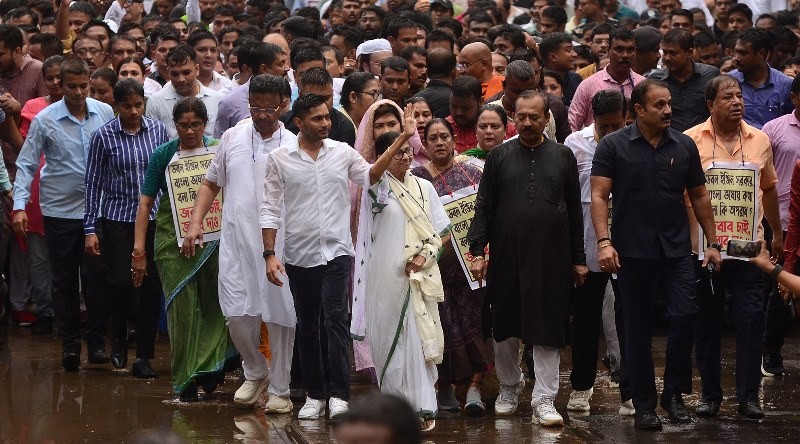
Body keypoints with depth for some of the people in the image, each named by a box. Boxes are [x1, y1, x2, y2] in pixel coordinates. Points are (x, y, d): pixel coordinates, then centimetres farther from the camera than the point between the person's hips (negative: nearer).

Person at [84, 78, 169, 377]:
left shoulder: (157, 129, 2)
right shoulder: (104, 136, -4)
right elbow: (93, 182, -1)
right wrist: (90, 228, -3)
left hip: (154, 218, 2)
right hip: (117, 220, -2)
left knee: (152, 287, 0)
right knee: (123, 285, -7)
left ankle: (144, 357, 10)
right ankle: (118, 344, 20)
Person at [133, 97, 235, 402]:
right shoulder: (163, 155, 3)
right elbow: (145, 203, 3)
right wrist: (139, 248, -3)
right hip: (173, 241, -1)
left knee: (214, 304, -6)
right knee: (182, 307, -4)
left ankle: (208, 367, 4)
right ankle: (185, 380, 3)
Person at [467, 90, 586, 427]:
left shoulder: (563, 157, 7)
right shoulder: (500, 157, 5)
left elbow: (574, 210, 9)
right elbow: (484, 207, 4)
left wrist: (578, 259, 7)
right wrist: (477, 251, -4)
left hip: (551, 259, -1)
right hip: (506, 257, 1)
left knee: (548, 330, -2)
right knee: (505, 329, 10)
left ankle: (544, 401, 1)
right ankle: (509, 387, 28)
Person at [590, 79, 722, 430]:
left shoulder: (684, 146, 7)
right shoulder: (613, 146, -2)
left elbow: (699, 196, 13)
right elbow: (599, 196, -6)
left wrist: (712, 243, 9)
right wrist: (604, 242, -17)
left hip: (677, 250, 2)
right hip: (634, 253, -2)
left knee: (685, 316, -10)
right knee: (638, 329, 5)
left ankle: (674, 393, 7)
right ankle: (644, 404, 14)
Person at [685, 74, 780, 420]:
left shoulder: (759, 140, 7)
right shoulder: (691, 141, -3)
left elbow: (769, 188, 19)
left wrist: (777, 233, 24)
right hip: (703, 245, -2)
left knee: (751, 319, -3)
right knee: (707, 322, 7)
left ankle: (749, 396, 4)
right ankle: (710, 394, 17)